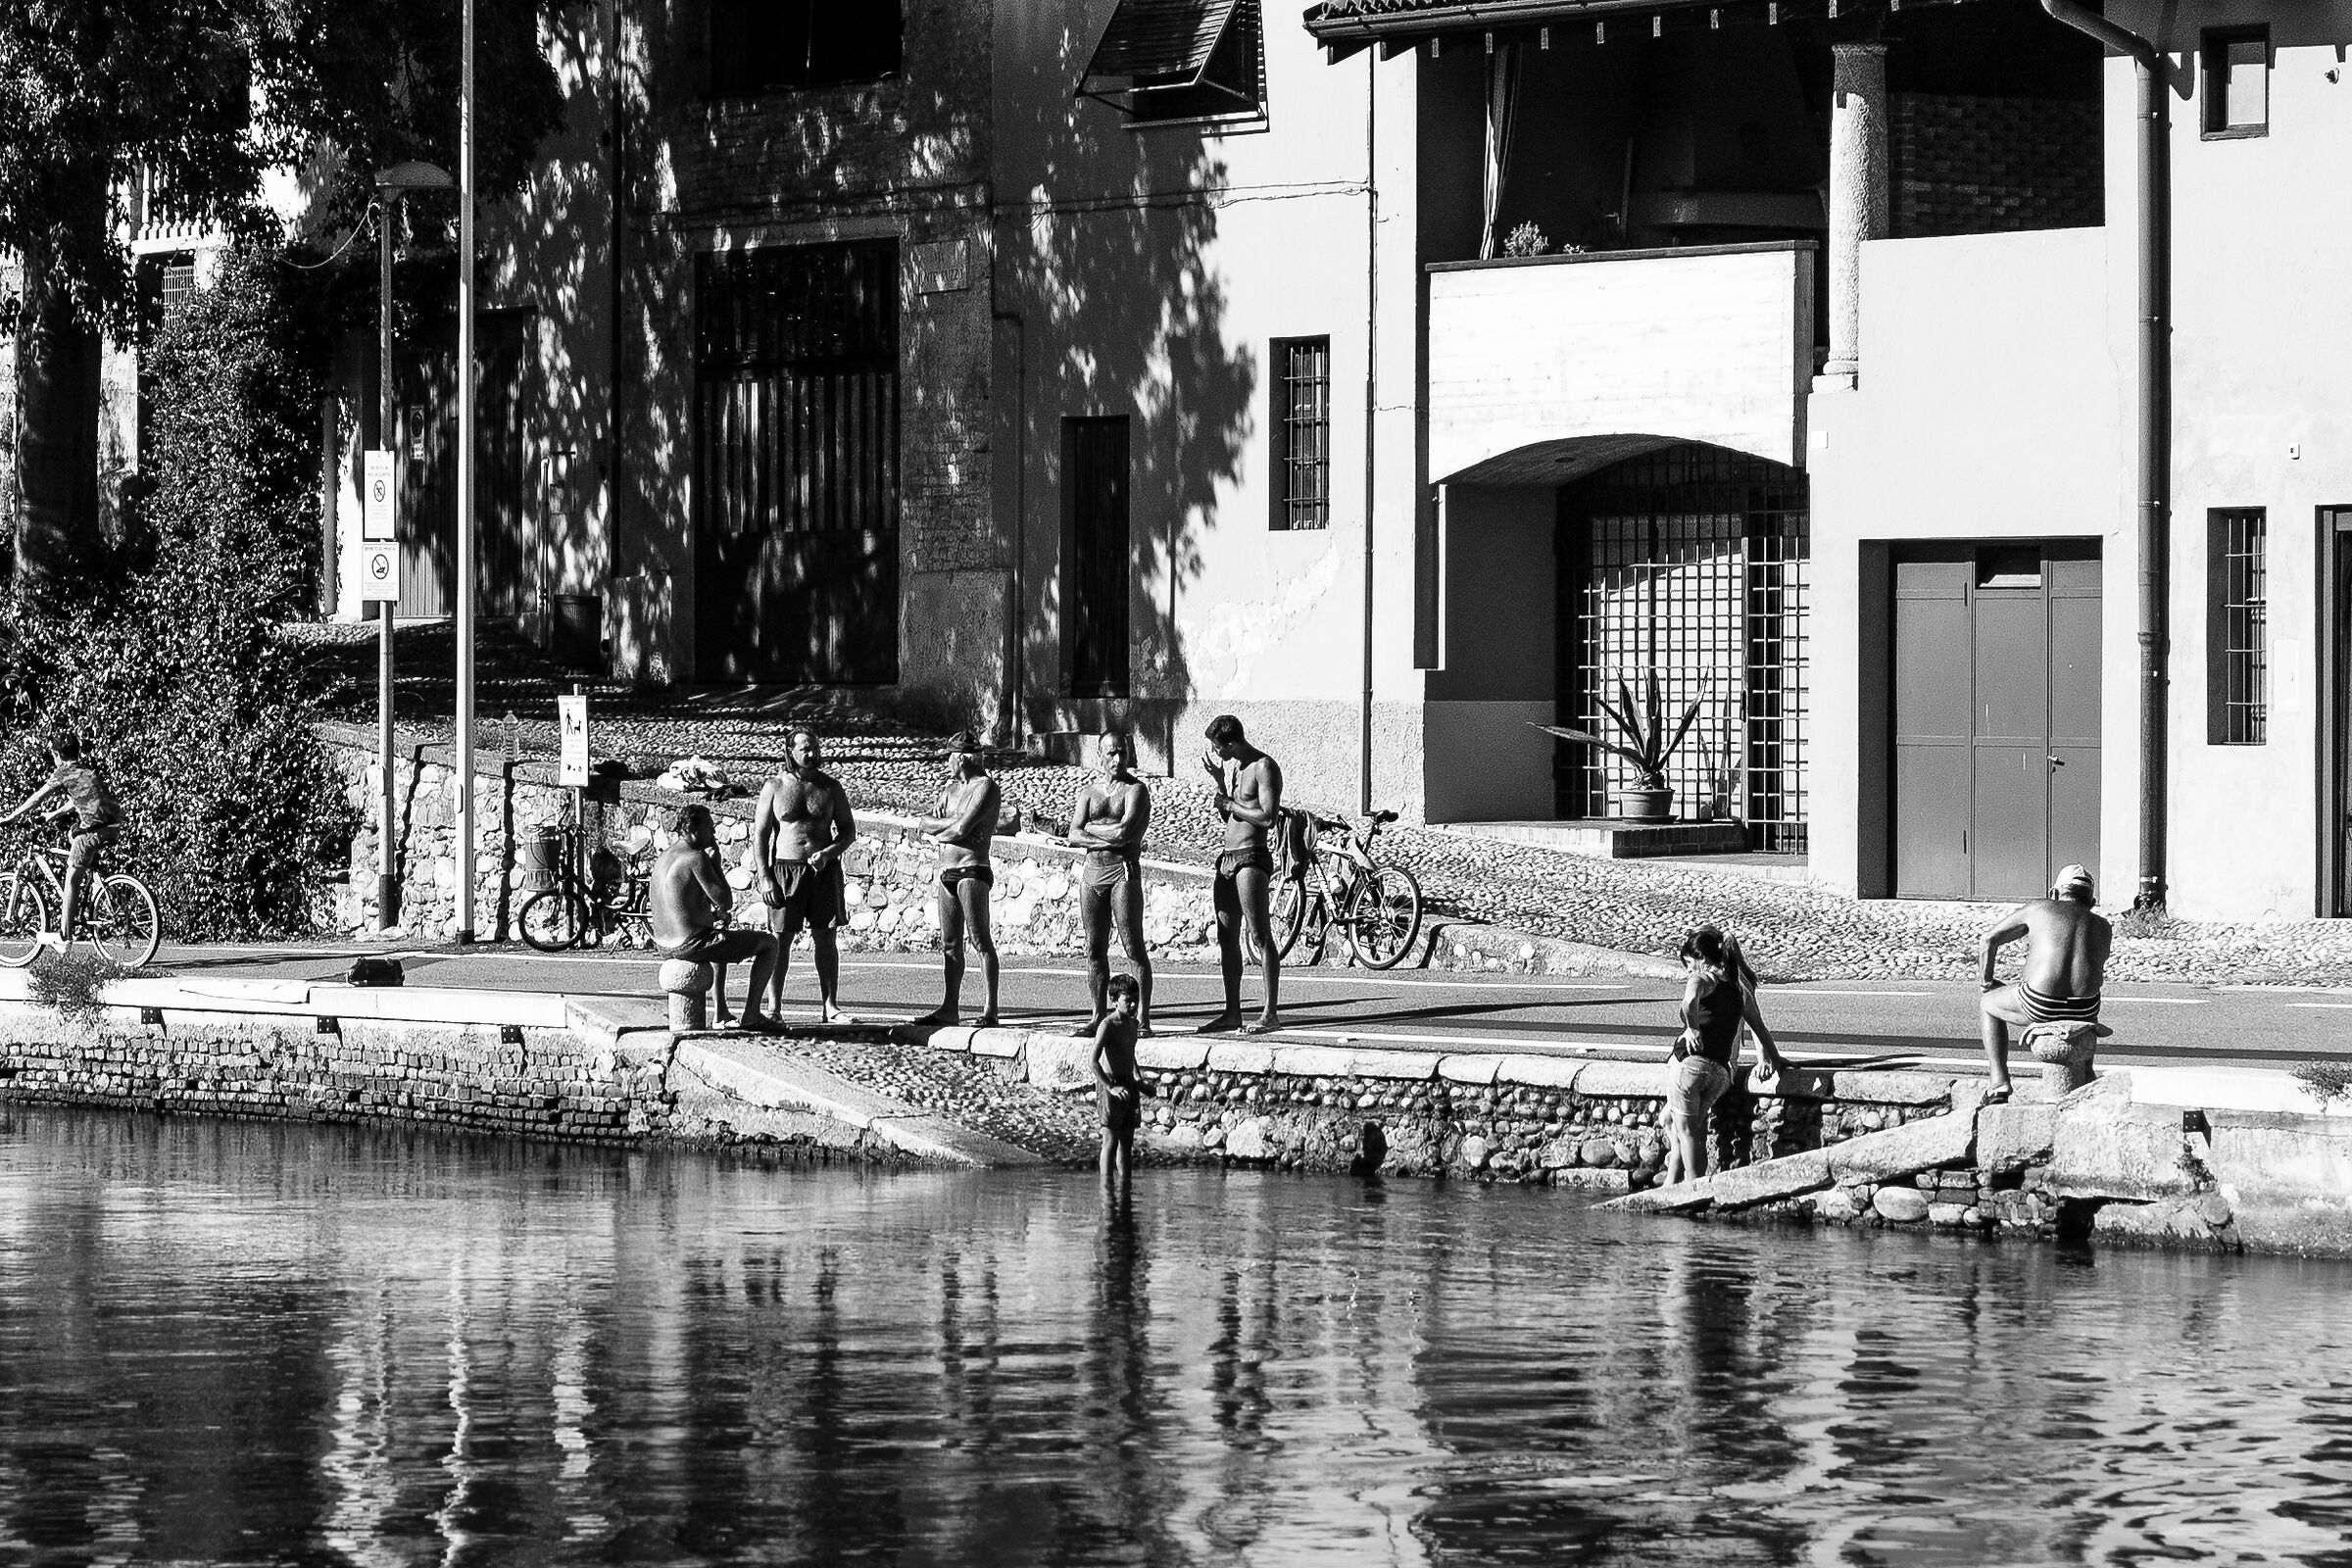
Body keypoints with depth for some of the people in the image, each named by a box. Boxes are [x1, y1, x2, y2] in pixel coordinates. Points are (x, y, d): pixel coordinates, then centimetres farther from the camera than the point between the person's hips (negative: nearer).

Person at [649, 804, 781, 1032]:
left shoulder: (661, 861, 10)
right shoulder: (697, 858, -17)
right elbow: (726, 903, -16)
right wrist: (716, 864, -5)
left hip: (665, 945, 9)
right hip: (692, 944, -9)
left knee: (721, 937, 42)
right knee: (769, 944, 7)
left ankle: (722, 1013, 42)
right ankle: (751, 1014, 7)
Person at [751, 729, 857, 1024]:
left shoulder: (831, 786, 5)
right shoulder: (775, 787, 0)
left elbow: (848, 831, 9)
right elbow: (760, 835, 0)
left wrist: (827, 854, -10)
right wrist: (764, 879, -9)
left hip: (824, 868, 2)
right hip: (786, 868, -2)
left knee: (825, 937, 0)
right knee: (781, 938, -2)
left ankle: (829, 1007, 2)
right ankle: (774, 1008, 2)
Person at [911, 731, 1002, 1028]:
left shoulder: (986, 787, -7)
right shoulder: (952, 788, 18)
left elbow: (962, 829, -17)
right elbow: (926, 825, 12)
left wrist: (937, 835, 0)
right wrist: (954, 821, -6)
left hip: (972, 870, -8)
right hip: (947, 871, 8)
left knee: (980, 940, -10)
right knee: (950, 942, 10)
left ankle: (991, 1010, -12)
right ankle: (951, 1007, 15)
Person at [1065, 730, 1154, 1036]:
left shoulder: (1136, 790, -1)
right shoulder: (1088, 791, 13)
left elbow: (1125, 832, -16)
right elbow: (1074, 836, 2)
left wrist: (1088, 828, -1)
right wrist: (1110, 838, -12)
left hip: (1124, 873, -5)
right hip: (1091, 873, 5)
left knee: (1134, 948, -7)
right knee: (1094, 950, 6)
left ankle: (1142, 1017, -7)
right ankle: (1098, 1017, 11)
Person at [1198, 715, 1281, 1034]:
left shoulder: (1264, 767, -10)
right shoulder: (1231, 765, 16)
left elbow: (1268, 817, -20)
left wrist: (1229, 804, -9)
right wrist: (1219, 780, 12)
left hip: (1252, 859, -9)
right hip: (1228, 859, 9)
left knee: (1260, 935, -10)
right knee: (1226, 937, 9)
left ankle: (1270, 1013, -11)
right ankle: (1232, 1012, 13)